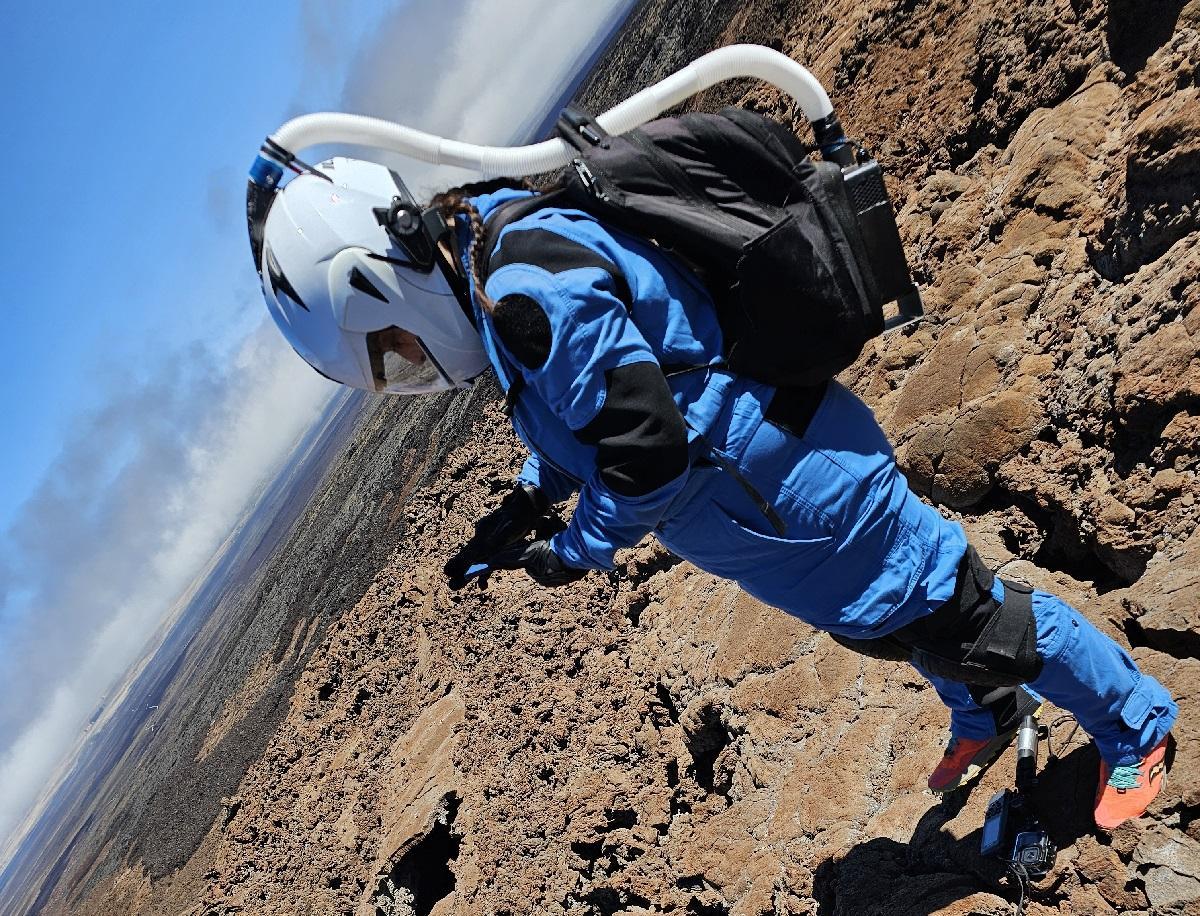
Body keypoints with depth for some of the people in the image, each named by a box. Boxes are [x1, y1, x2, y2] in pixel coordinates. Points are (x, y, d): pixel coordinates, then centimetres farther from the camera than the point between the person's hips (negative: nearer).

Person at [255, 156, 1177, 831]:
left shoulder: (525, 286, -29)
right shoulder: (505, 262, 5)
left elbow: (647, 452, -30)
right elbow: (598, 414, 16)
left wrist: (574, 551, -13)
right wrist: (524, 506, 6)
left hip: (805, 492, -10)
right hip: (780, 500, 10)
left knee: (958, 611, 9)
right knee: (900, 619, 29)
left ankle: (1136, 727, 33)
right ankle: (989, 714, 55)